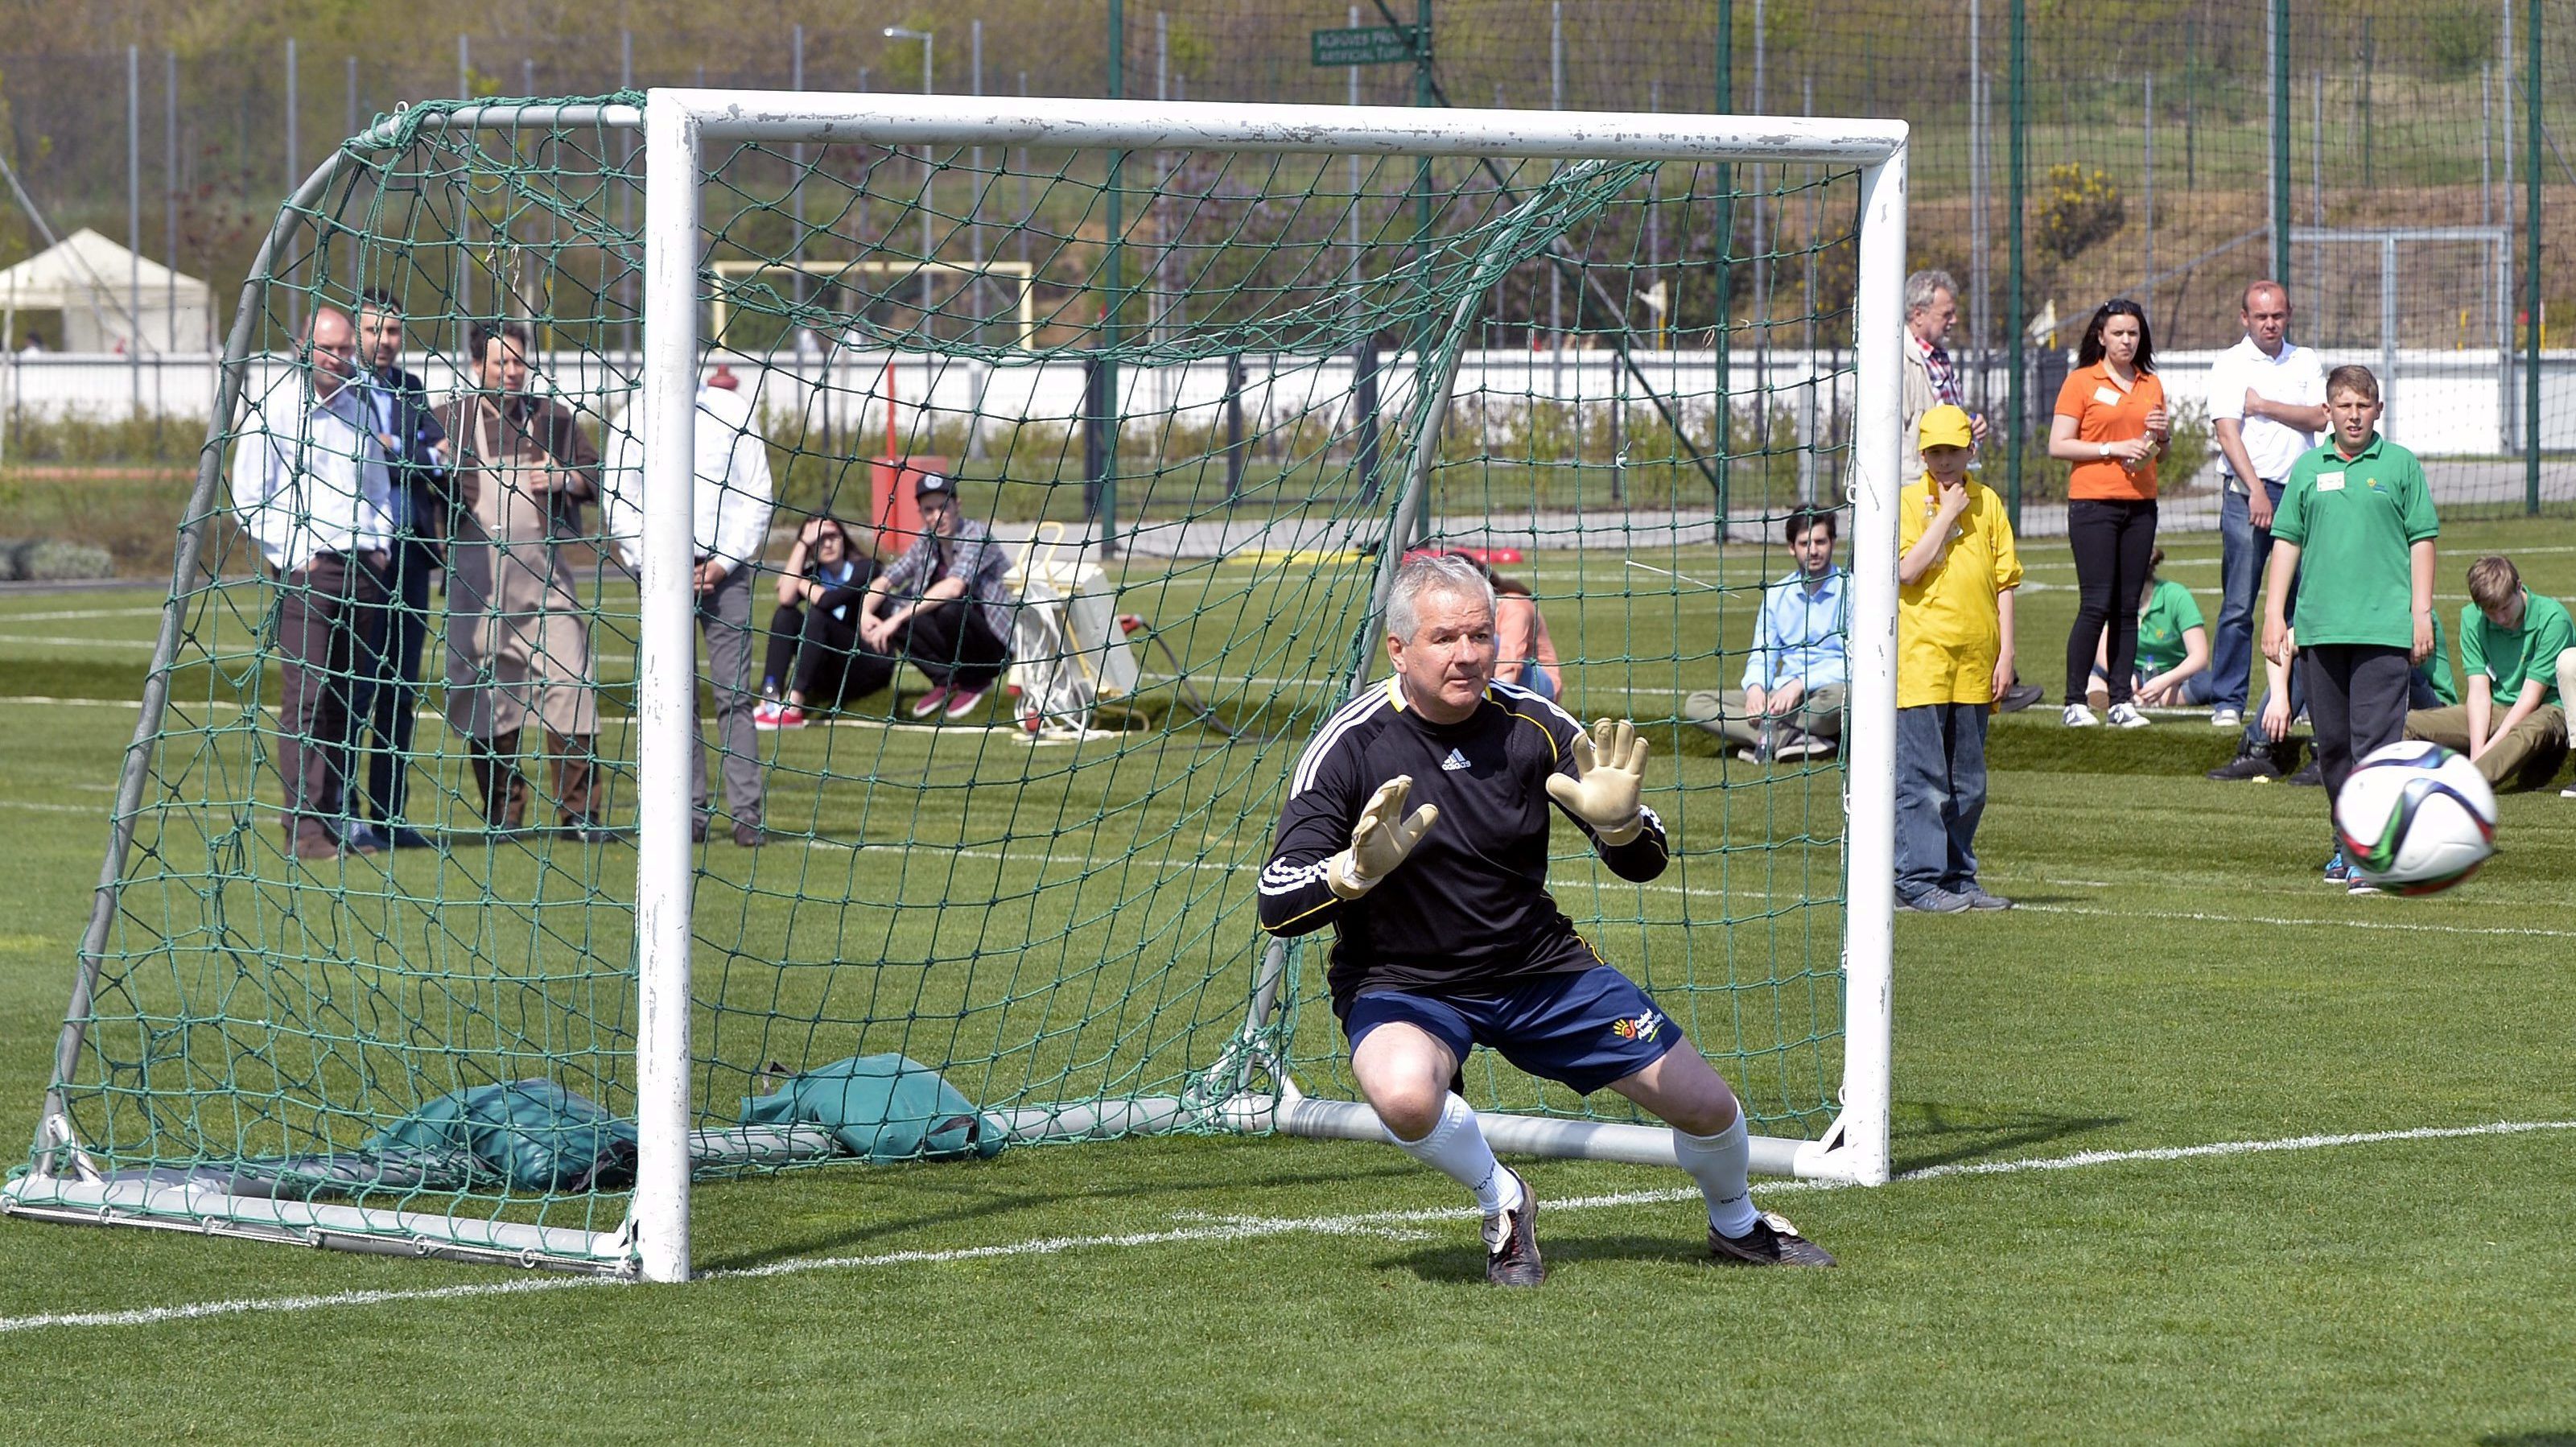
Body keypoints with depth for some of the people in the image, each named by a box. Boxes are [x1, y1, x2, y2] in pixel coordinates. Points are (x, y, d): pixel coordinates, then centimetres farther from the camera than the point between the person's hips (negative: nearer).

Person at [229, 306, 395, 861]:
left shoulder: (358, 407, 17)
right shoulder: (273, 411, -1)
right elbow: (249, 499, -3)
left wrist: (380, 540, 11)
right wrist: (295, 556, -10)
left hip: (362, 566, 6)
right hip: (305, 568, -6)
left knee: (346, 698, 4)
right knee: (306, 695, -11)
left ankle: (335, 819, 7)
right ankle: (304, 825, -12)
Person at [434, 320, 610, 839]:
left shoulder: (552, 417, 12)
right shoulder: (448, 419, 9)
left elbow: (594, 475, 16)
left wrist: (563, 479, -5)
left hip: (541, 567, 0)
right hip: (475, 571, 0)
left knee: (568, 681, -8)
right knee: (484, 688, 2)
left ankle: (578, 810, -5)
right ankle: (503, 810, 10)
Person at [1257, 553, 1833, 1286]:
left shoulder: (1532, 724, -8)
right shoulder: (1350, 745, -16)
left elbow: (1644, 864, -4)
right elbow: (1278, 907, -21)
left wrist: (1619, 822, -28)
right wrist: (1357, 870, -41)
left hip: (1541, 969, 3)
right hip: (1401, 985, -3)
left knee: (1708, 1107, 1)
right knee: (1404, 1095, -38)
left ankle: (1735, 1225, 36)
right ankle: (1502, 1203, -5)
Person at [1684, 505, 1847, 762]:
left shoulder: (1850, 591, -1)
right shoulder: (1777, 595, 15)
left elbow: (1854, 662, -9)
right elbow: (1762, 655, 13)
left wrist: (1800, 685, -20)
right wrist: (1755, 687, -10)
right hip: (1781, 697, 5)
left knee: (1839, 695, -41)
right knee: (1696, 704, -14)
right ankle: (1790, 738, -30)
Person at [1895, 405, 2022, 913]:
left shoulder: (1988, 503, 10)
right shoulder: (1908, 501, -1)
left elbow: (2004, 582, 11)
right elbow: (1906, 570, -15)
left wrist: (2005, 653, 4)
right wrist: (1948, 514, -12)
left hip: (1976, 662, 4)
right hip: (1922, 657, -4)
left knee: (1968, 784, 10)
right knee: (1922, 779, -7)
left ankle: (1958, 877, 17)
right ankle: (1918, 879, -5)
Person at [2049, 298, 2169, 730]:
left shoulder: (2151, 385, 15)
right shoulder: (2082, 382, 0)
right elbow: (2058, 446, -6)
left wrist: (2163, 435, 2)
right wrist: (2114, 449, -13)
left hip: (2140, 504, 5)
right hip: (2093, 503, -5)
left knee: (2128, 606, 3)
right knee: (2096, 604, -10)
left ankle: (2122, 701, 5)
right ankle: (2075, 701, -5)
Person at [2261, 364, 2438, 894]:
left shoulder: (2401, 464, 4)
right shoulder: (2308, 469, 11)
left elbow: (2421, 541, 5)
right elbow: (2286, 542, 13)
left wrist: (2422, 613, -2)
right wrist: (2274, 615, 7)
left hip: (2384, 627, -4)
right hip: (2320, 626, 4)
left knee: (2376, 741, -11)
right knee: (2332, 743, 10)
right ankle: (2347, 844, 23)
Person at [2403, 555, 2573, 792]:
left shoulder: (2552, 618, -15)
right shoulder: (2472, 618, 0)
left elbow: (2531, 695, -17)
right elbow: (2479, 691, -6)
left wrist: (2488, 750, -23)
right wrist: (2476, 752, -21)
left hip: (2547, 711, -6)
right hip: (2495, 711, 6)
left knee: (2533, 731, -43)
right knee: (2408, 724, -12)